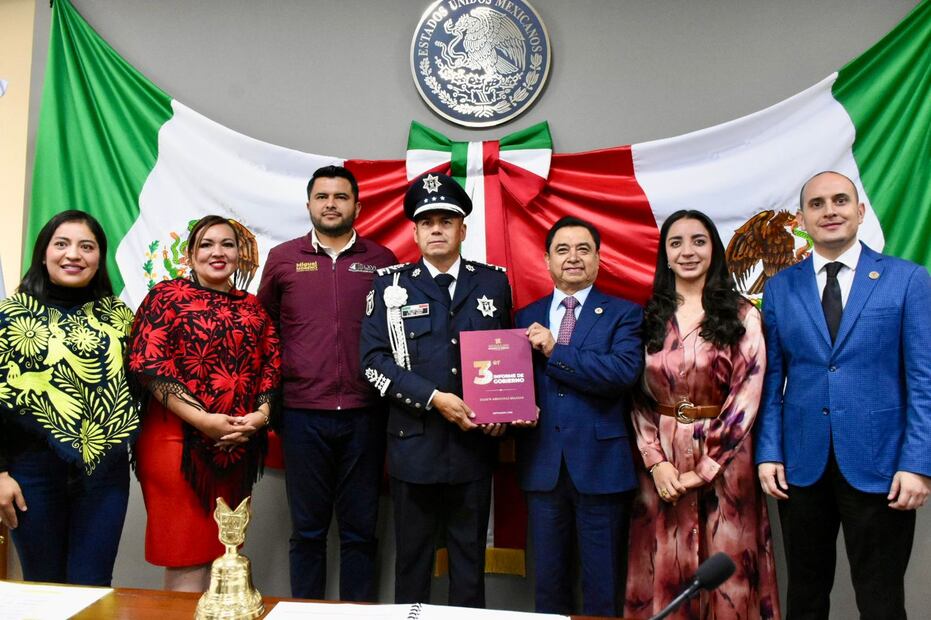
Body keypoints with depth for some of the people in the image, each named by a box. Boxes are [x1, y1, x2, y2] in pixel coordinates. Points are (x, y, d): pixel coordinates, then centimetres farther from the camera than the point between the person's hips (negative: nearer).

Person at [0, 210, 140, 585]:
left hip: (106, 470, 1)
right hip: (34, 469, -1)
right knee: (44, 587, 11)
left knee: (93, 588, 5)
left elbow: (136, 385, 12)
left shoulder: (119, 315, 6)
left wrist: (128, 444, 6)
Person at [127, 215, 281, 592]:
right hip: (179, 440, -4)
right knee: (187, 560, 1)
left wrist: (261, 413, -9)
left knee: (222, 557, 13)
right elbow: (148, 363, -10)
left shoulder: (253, 308, 13)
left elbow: (270, 365, 10)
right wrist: (201, 419, -16)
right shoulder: (167, 295, 0)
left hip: (239, 445, 5)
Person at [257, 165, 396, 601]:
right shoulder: (282, 258, 5)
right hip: (303, 414, 0)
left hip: (364, 414, 0)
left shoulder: (382, 261, 3)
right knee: (307, 530, 11)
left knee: (360, 529, 10)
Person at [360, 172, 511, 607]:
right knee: (412, 557, 12)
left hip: (474, 442, 1)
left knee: (470, 559, 14)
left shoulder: (494, 283, 5)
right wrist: (435, 399, -16)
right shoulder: (391, 284, 1)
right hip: (414, 442, -1)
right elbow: (374, 360, -6)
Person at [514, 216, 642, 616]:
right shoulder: (528, 317, 11)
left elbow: (624, 371, -16)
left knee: (603, 587, 8)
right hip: (542, 464, 3)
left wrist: (554, 351, -15)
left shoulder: (624, 313, 1)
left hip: (602, 464, -3)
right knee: (548, 583, 15)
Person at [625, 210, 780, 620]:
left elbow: (747, 394, -7)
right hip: (662, 459, 2)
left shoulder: (741, 315, -1)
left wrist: (705, 468, -12)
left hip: (723, 459, -2)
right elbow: (637, 396, 3)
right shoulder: (648, 317, 5)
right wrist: (655, 461, -9)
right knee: (663, 570, 10)